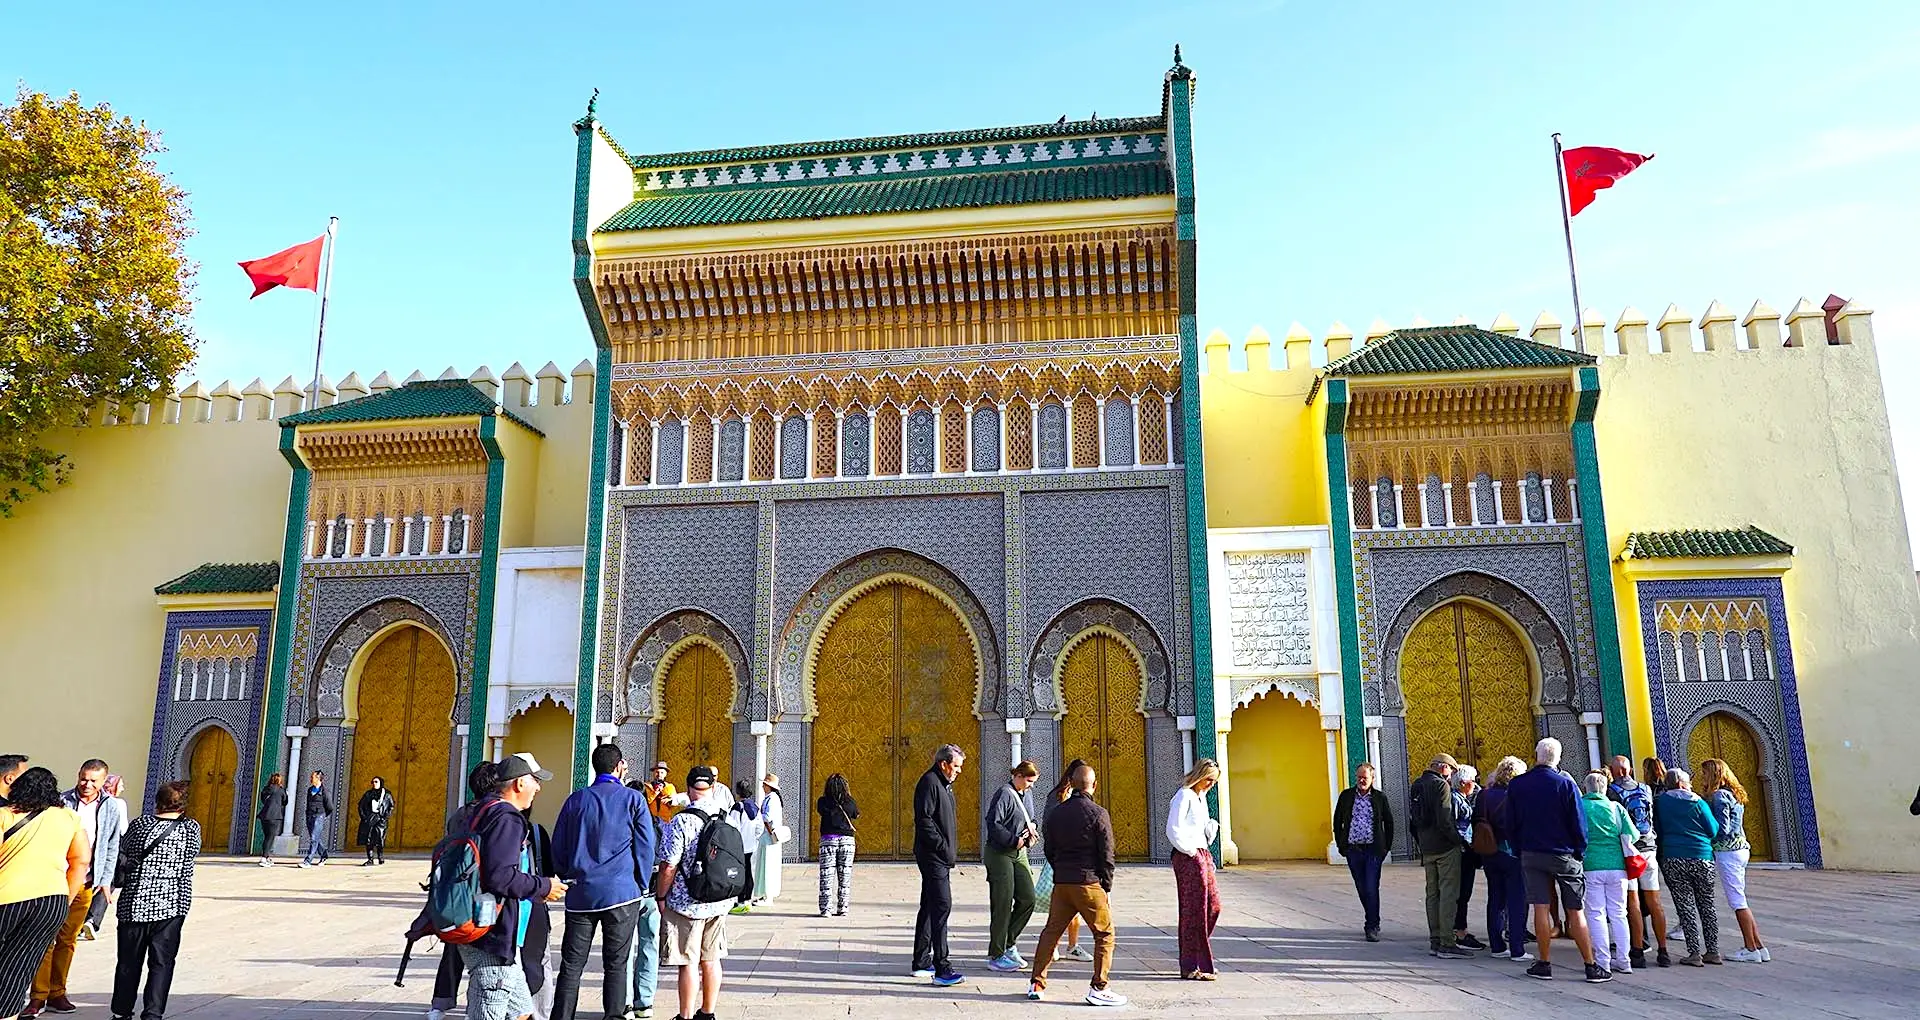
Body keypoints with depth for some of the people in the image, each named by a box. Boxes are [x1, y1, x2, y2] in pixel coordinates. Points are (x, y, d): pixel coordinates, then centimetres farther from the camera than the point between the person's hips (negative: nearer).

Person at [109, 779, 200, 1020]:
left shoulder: (138, 823, 1)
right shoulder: (190, 828, -4)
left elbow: (125, 857, 12)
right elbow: (187, 867, 3)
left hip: (133, 901, 2)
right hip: (169, 903, -2)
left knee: (129, 961, 13)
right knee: (161, 962, 3)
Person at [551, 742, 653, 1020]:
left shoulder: (576, 800, 7)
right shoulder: (633, 799, -1)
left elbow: (557, 848, 11)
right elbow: (645, 848, -1)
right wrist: (642, 887, 9)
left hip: (581, 893, 2)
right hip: (622, 892, -2)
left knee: (571, 966, 7)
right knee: (616, 966, 4)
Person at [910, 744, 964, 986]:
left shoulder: (943, 784, 19)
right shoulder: (929, 782, -13)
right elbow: (924, 821, -20)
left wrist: (950, 851, 16)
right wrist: (944, 848, -19)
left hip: (939, 857, 11)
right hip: (932, 855, -11)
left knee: (930, 907, 14)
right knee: (942, 905, -14)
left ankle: (921, 962, 22)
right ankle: (941, 968, -15)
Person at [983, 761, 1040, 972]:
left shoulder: (1026, 797, 13)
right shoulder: (1004, 794, -13)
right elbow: (993, 824, -19)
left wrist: (1032, 828, 3)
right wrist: (1014, 840, -19)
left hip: (1019, 854, 8)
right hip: (1000, 854, -8)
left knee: (1027, 899, 4)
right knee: (1002, 905, -4)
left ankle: (1009, 943, 21)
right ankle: (996, 955, 7)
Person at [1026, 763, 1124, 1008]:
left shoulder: (1055, 812, 8)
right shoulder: (1098, 814, -8)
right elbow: (1107, 854, -7)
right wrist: (1106, 886, 2)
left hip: (1061, 884, 6)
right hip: (1089, 883, -5)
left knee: (1051, 931, 15)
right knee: (1104, 934, 5)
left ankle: (1037, 983, 16)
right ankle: (1098, 989, 1)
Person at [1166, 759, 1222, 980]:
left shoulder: (1201, 797, 17)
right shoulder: (1184, 796, -12)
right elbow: (1173, 831, -19)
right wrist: (1190, 851, -14)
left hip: (1203, 856, 10)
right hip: (1188, 858, -9)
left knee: (1213, 906, 9)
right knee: (1194, 910, -5)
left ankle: (1197, 962, 19)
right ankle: (1191, 967, 2)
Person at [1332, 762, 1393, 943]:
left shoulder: (1380, 798, 0)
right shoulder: (1346, 796, 4)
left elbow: (1389, 823, 9)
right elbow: (1337, 821, 11)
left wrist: (1386, 847, 5)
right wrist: (1341, 845, 7)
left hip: (1373, 850, -2)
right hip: (1353, 849, 2)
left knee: (1372, 889, -7)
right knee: (1362, 889, 9)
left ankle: (1372, 927, 0)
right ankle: (1372, 922, 25)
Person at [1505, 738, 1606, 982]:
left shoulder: (1516, 785, 0)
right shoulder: (1565, 783, -9)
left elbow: (1510, 825, 5)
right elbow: (1578, 823, -7)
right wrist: (1580, 853, 5)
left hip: (1531, 854, 2)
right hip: (1564, 855, -2)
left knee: (1541, 907, 5)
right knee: (1575, 911, 2)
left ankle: (1544, 964, 8)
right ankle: (1591, 966, 6)